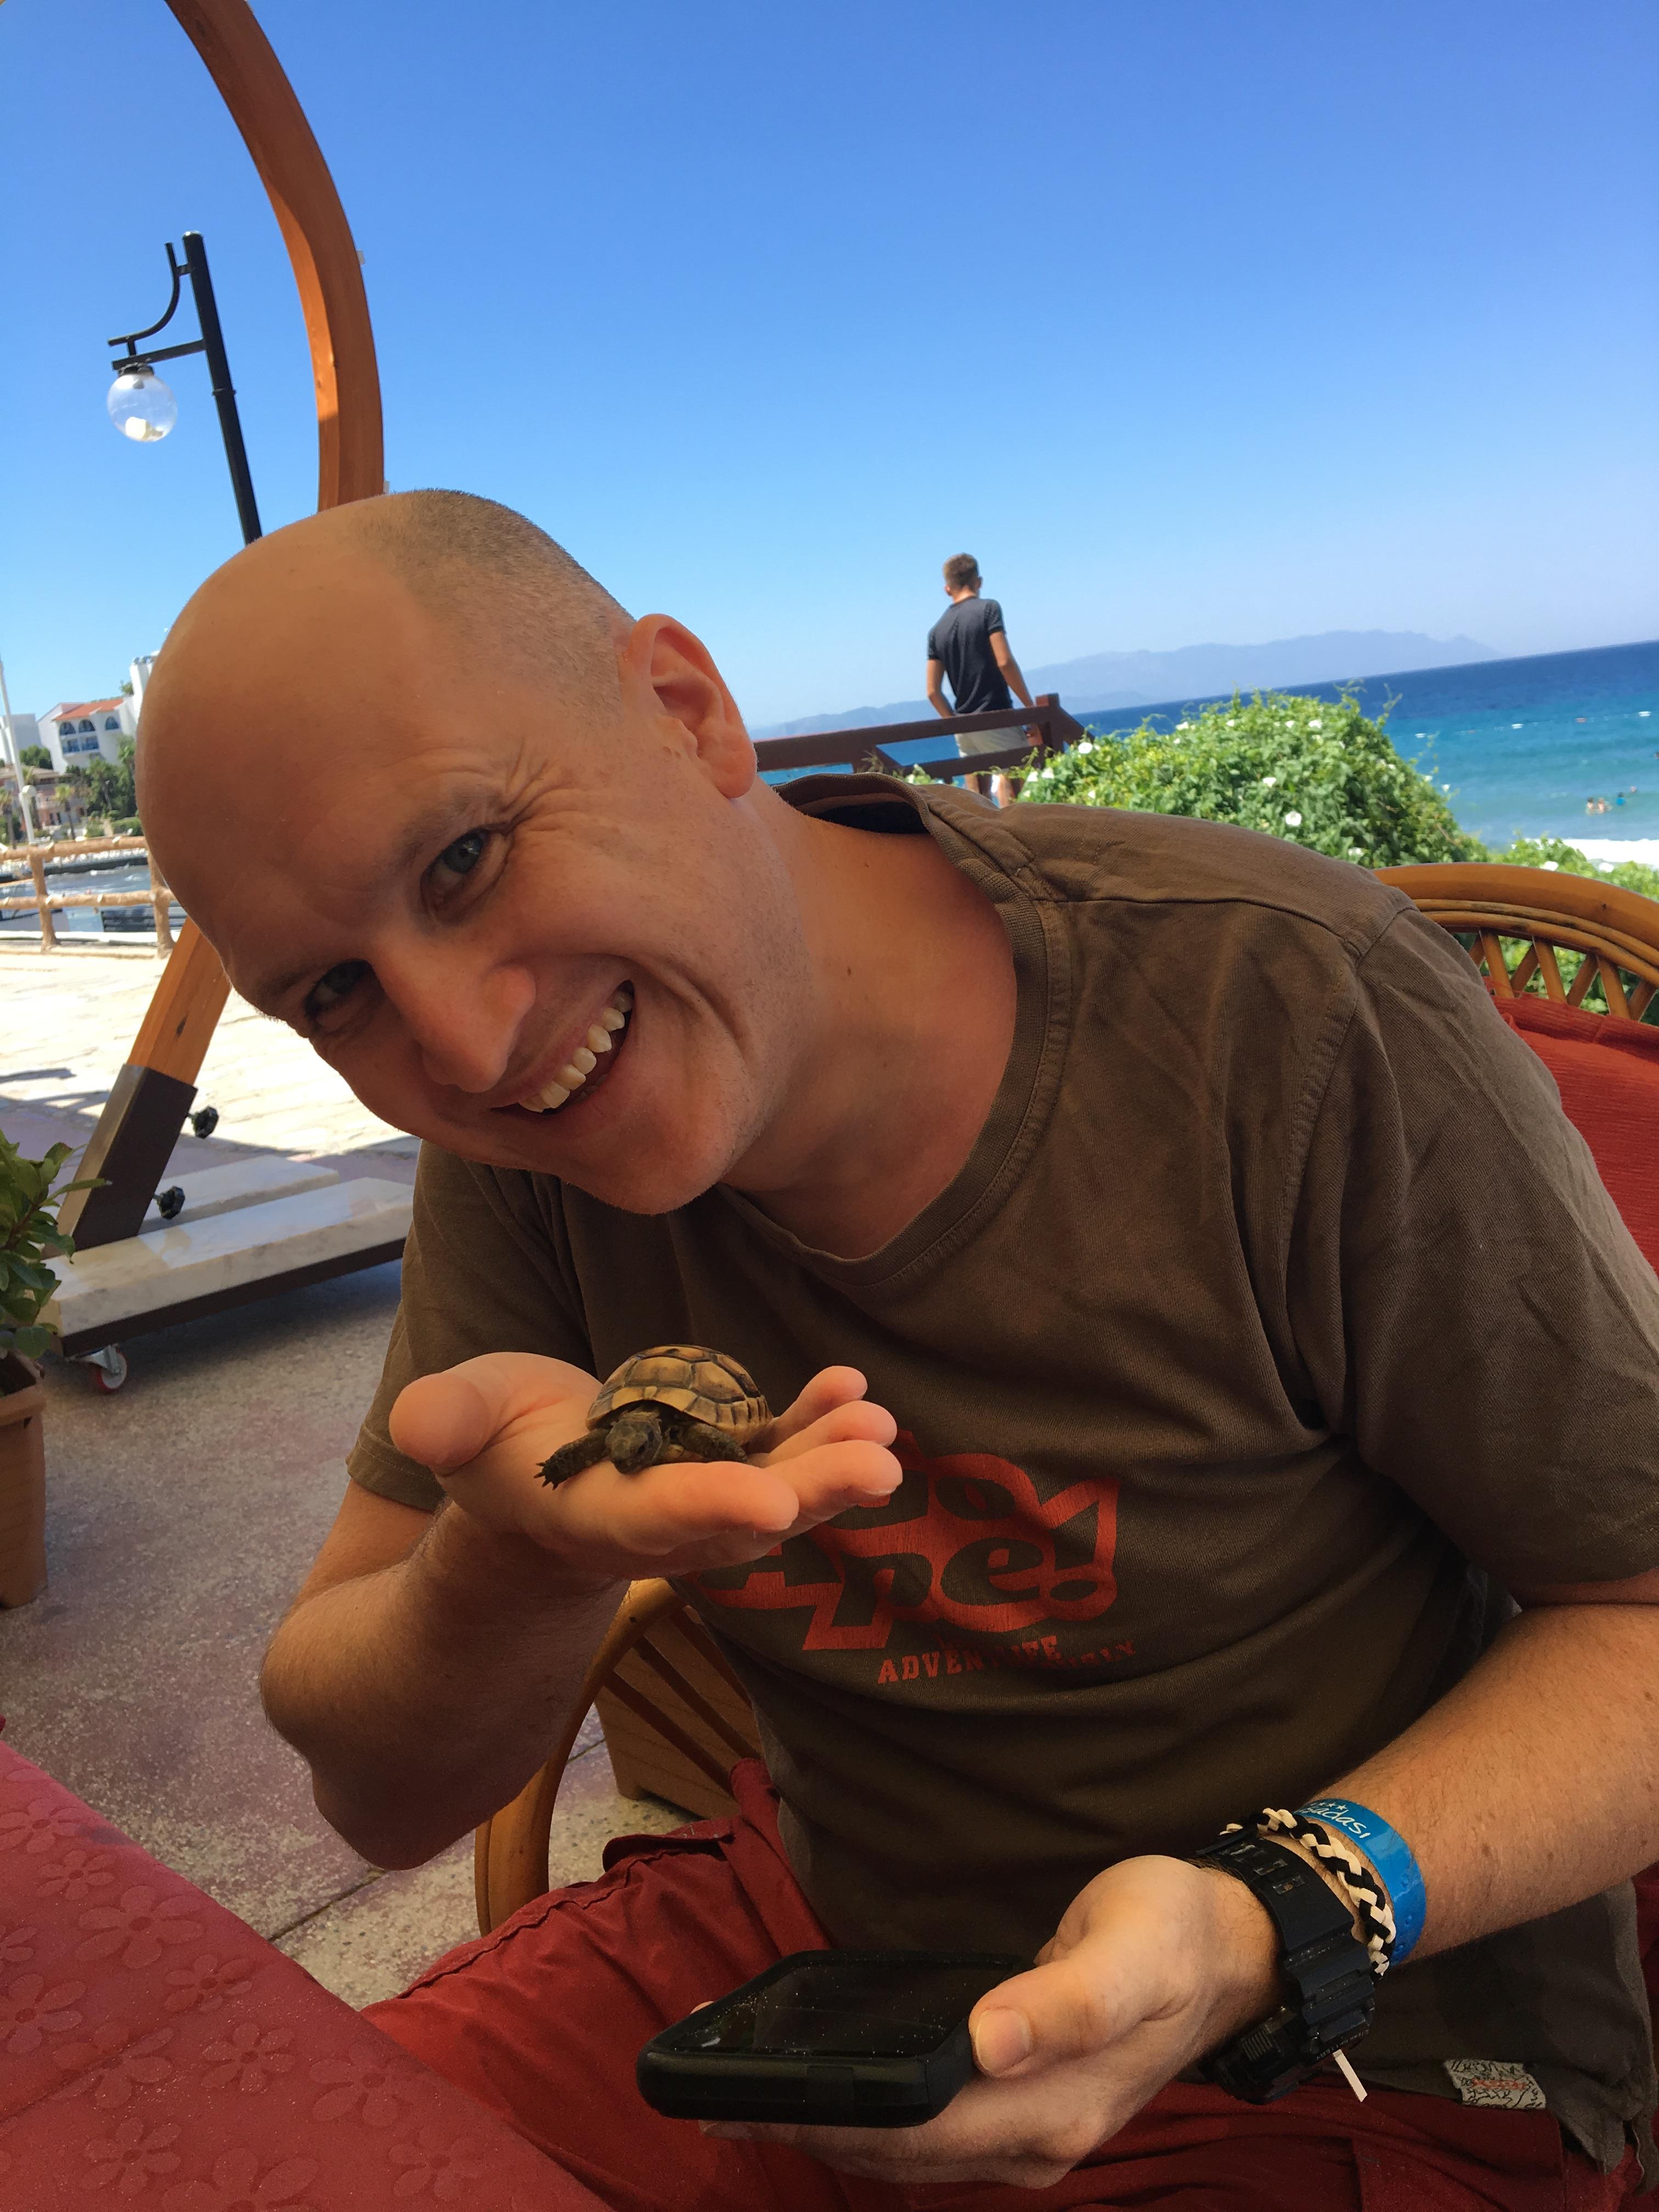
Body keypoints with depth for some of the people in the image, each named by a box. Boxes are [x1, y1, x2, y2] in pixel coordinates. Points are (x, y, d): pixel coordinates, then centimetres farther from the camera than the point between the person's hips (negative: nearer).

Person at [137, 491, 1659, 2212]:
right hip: (807, 1917, 3)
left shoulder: (1287, 1006, -24)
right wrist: (522, 1560, -28)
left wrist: (1281, 1921, -28)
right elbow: (384, 1797, -6)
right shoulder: (516, 1135, -10)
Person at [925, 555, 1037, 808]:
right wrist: (1032, 707, -8)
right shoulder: (988, 609, -3)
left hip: (964, 726, 6)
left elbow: (933, 692, 9)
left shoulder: (937, 631, 12)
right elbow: (1005, 662, -13)